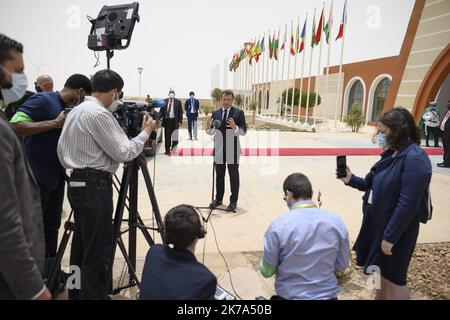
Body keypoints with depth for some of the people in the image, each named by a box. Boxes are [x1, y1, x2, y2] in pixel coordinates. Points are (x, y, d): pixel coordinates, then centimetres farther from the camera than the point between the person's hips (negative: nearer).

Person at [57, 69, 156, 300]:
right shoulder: (99, 114, -15)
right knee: (97, 253, -3)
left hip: (79, 183, 10)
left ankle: (77, 294, 27)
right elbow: (123, 153, -15)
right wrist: (145, 132, -2)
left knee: (82, 248, 16)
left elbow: (63, 151, 19)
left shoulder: (76, 111, 14)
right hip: (94, 186, -10)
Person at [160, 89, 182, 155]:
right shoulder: (164, 101, 7)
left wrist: (180, 121, -5)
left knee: (175, 137, -1)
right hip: (166, 120, 1)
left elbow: (180, 112, 2)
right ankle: (167, 150, 12)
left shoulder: (178, 102, 3)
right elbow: (161, 111, 7)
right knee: (167, 137, 4)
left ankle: (173, 149, 19)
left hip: (174, 121, -1)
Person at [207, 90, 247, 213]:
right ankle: (218, 198, 28)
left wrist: (235, 127, -28)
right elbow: (211, 132, 9)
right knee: (219, 175, 15)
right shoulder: (215, 113, 7)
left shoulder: (239, 113, -4)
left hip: (232, 150, -4)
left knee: (233, 176, 4)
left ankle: (233, 201, 13)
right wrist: (208, 127, -13)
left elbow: (244, 131, -9)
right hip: (219, 149, 4)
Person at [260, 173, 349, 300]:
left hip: (290, 296, -2)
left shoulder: (278, 225, -20)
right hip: (328, 294, 3)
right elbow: (341, 266, 2)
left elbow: (267, 271, -9)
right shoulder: (337, 221, -10)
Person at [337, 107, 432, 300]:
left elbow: (408, 204, -25)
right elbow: (374, 185, 11)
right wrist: (352, 180, -5)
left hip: (395, 230, -8)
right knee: (381, 274, 23)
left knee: (393, 278, 9)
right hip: (377, 224, 8)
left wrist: (390, 236, -22)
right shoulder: (392, 154, 5)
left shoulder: (414, 159, -23)